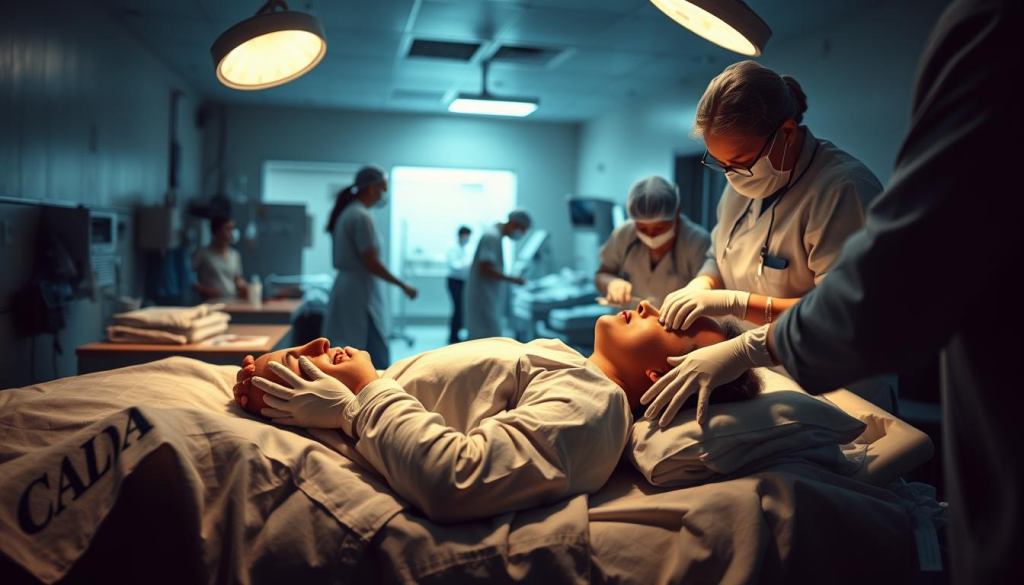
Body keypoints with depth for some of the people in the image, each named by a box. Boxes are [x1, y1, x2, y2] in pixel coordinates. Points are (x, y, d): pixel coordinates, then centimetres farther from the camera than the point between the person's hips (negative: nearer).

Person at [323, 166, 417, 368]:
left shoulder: (346, 213, 15)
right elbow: (371, 263, -18)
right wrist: (403, 286, -11)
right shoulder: (362, 216, -14)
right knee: (378, 363, -7)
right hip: (361, 294, -10)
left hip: (349, 289, 10)